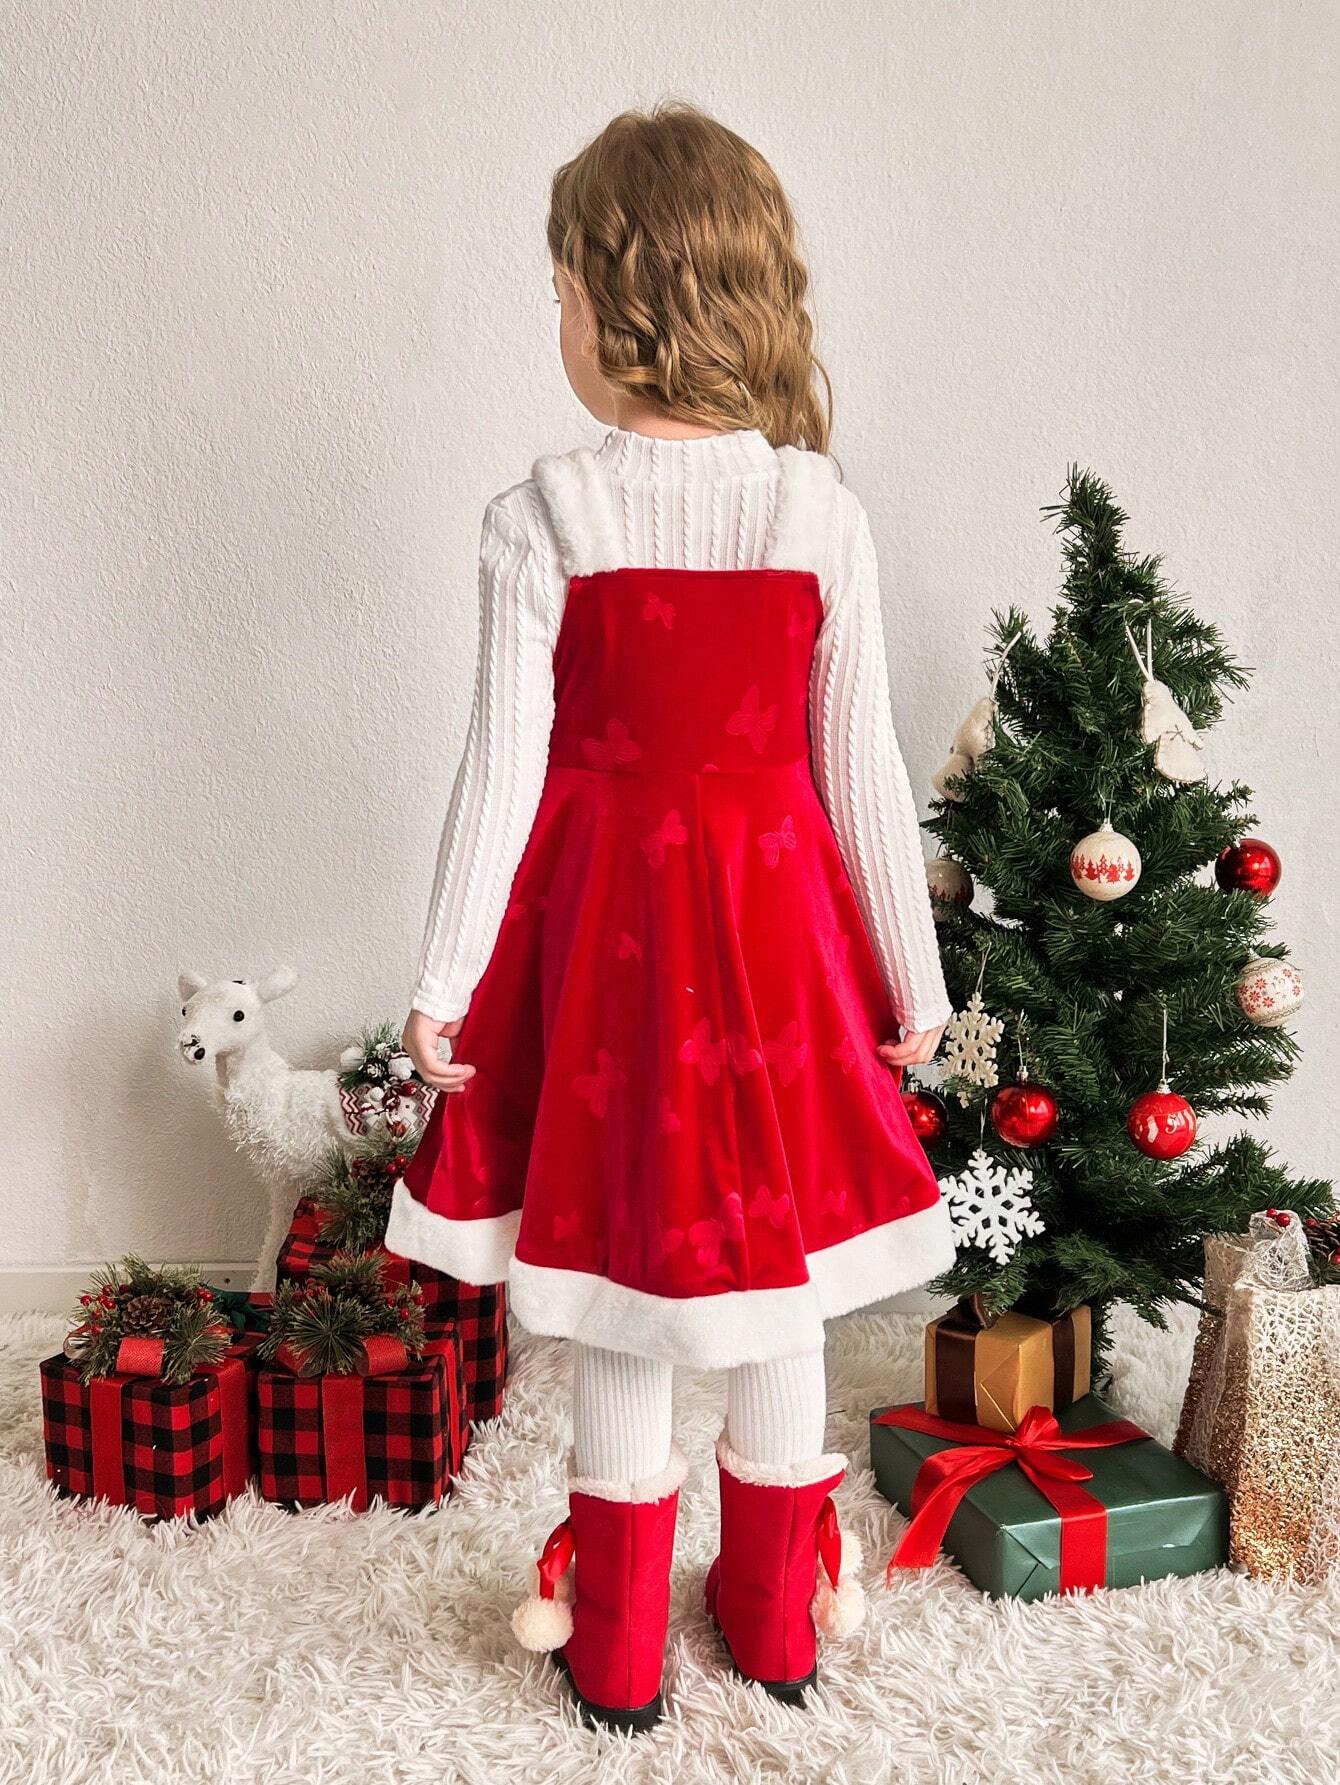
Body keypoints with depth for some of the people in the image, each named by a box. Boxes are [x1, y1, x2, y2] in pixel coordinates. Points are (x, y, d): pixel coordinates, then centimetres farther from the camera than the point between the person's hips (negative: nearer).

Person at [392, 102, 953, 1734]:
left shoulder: (542, 515, -11)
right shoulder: (822, 513, -7)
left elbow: (504, 766, -11)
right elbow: (861, 772, -5)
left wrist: (445, 979, -1)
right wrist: (916, 977, 5)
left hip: (602, 910, -1)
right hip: (774, 918, 1)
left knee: (621, 1282, 14)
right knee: (776, 1276, 17)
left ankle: (617, 1647, 31)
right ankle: (777, 1619, 36)